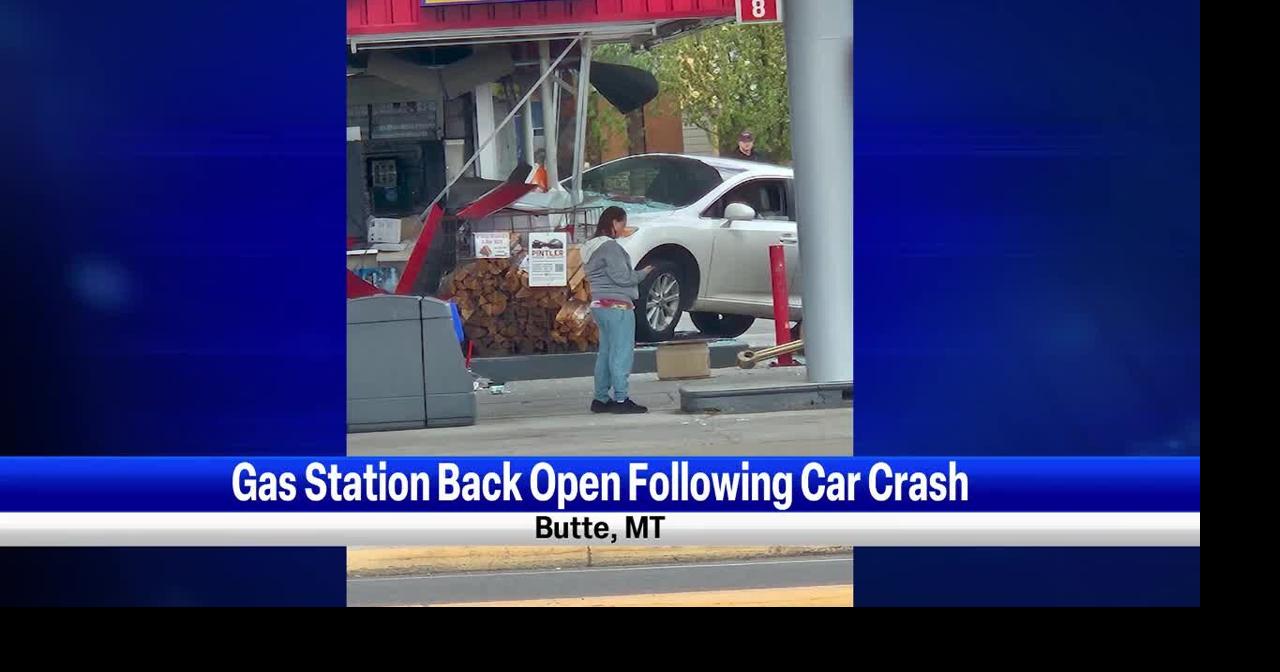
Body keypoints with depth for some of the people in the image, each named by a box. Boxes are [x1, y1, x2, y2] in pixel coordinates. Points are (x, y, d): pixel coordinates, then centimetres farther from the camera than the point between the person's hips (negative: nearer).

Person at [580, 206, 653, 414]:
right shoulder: (610, 246, -13)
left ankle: (601, 398, 13)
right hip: (617, 305, -10)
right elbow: (621, 277, -17)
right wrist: (643, 273, -2)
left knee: (605, 353, 12)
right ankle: (621, 399, -9)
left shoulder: (591, 247, 16)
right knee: (622, 353, -8)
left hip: (599, 304, 10)